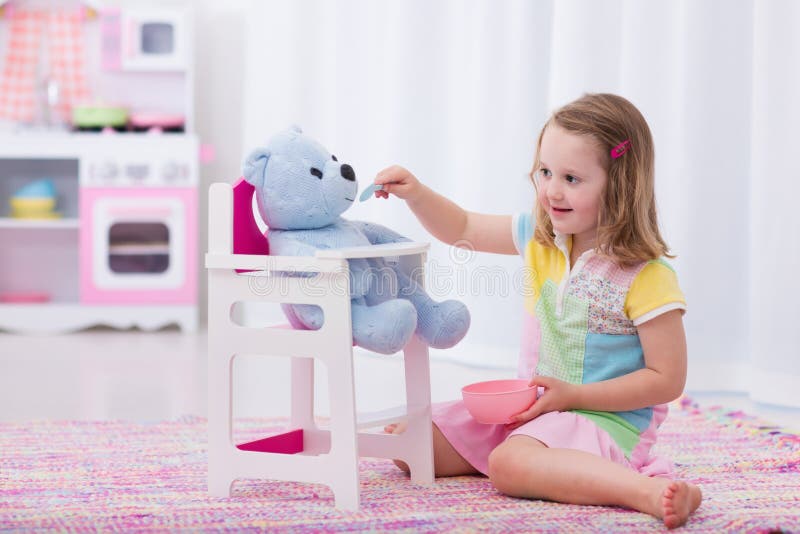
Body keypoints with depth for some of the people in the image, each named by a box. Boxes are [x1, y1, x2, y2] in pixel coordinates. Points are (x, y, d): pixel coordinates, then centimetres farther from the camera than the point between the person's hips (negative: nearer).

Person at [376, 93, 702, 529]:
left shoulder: (647, 278, -17)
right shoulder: (541, 239, 2)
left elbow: (667, 379, -16)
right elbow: (463, 229, 14)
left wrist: (572, 395, -19)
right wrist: (416, 194, -5)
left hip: (606, 416, -7)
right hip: (530, 408, 7)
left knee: (509, 463, -37)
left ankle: (651, 491, -39)